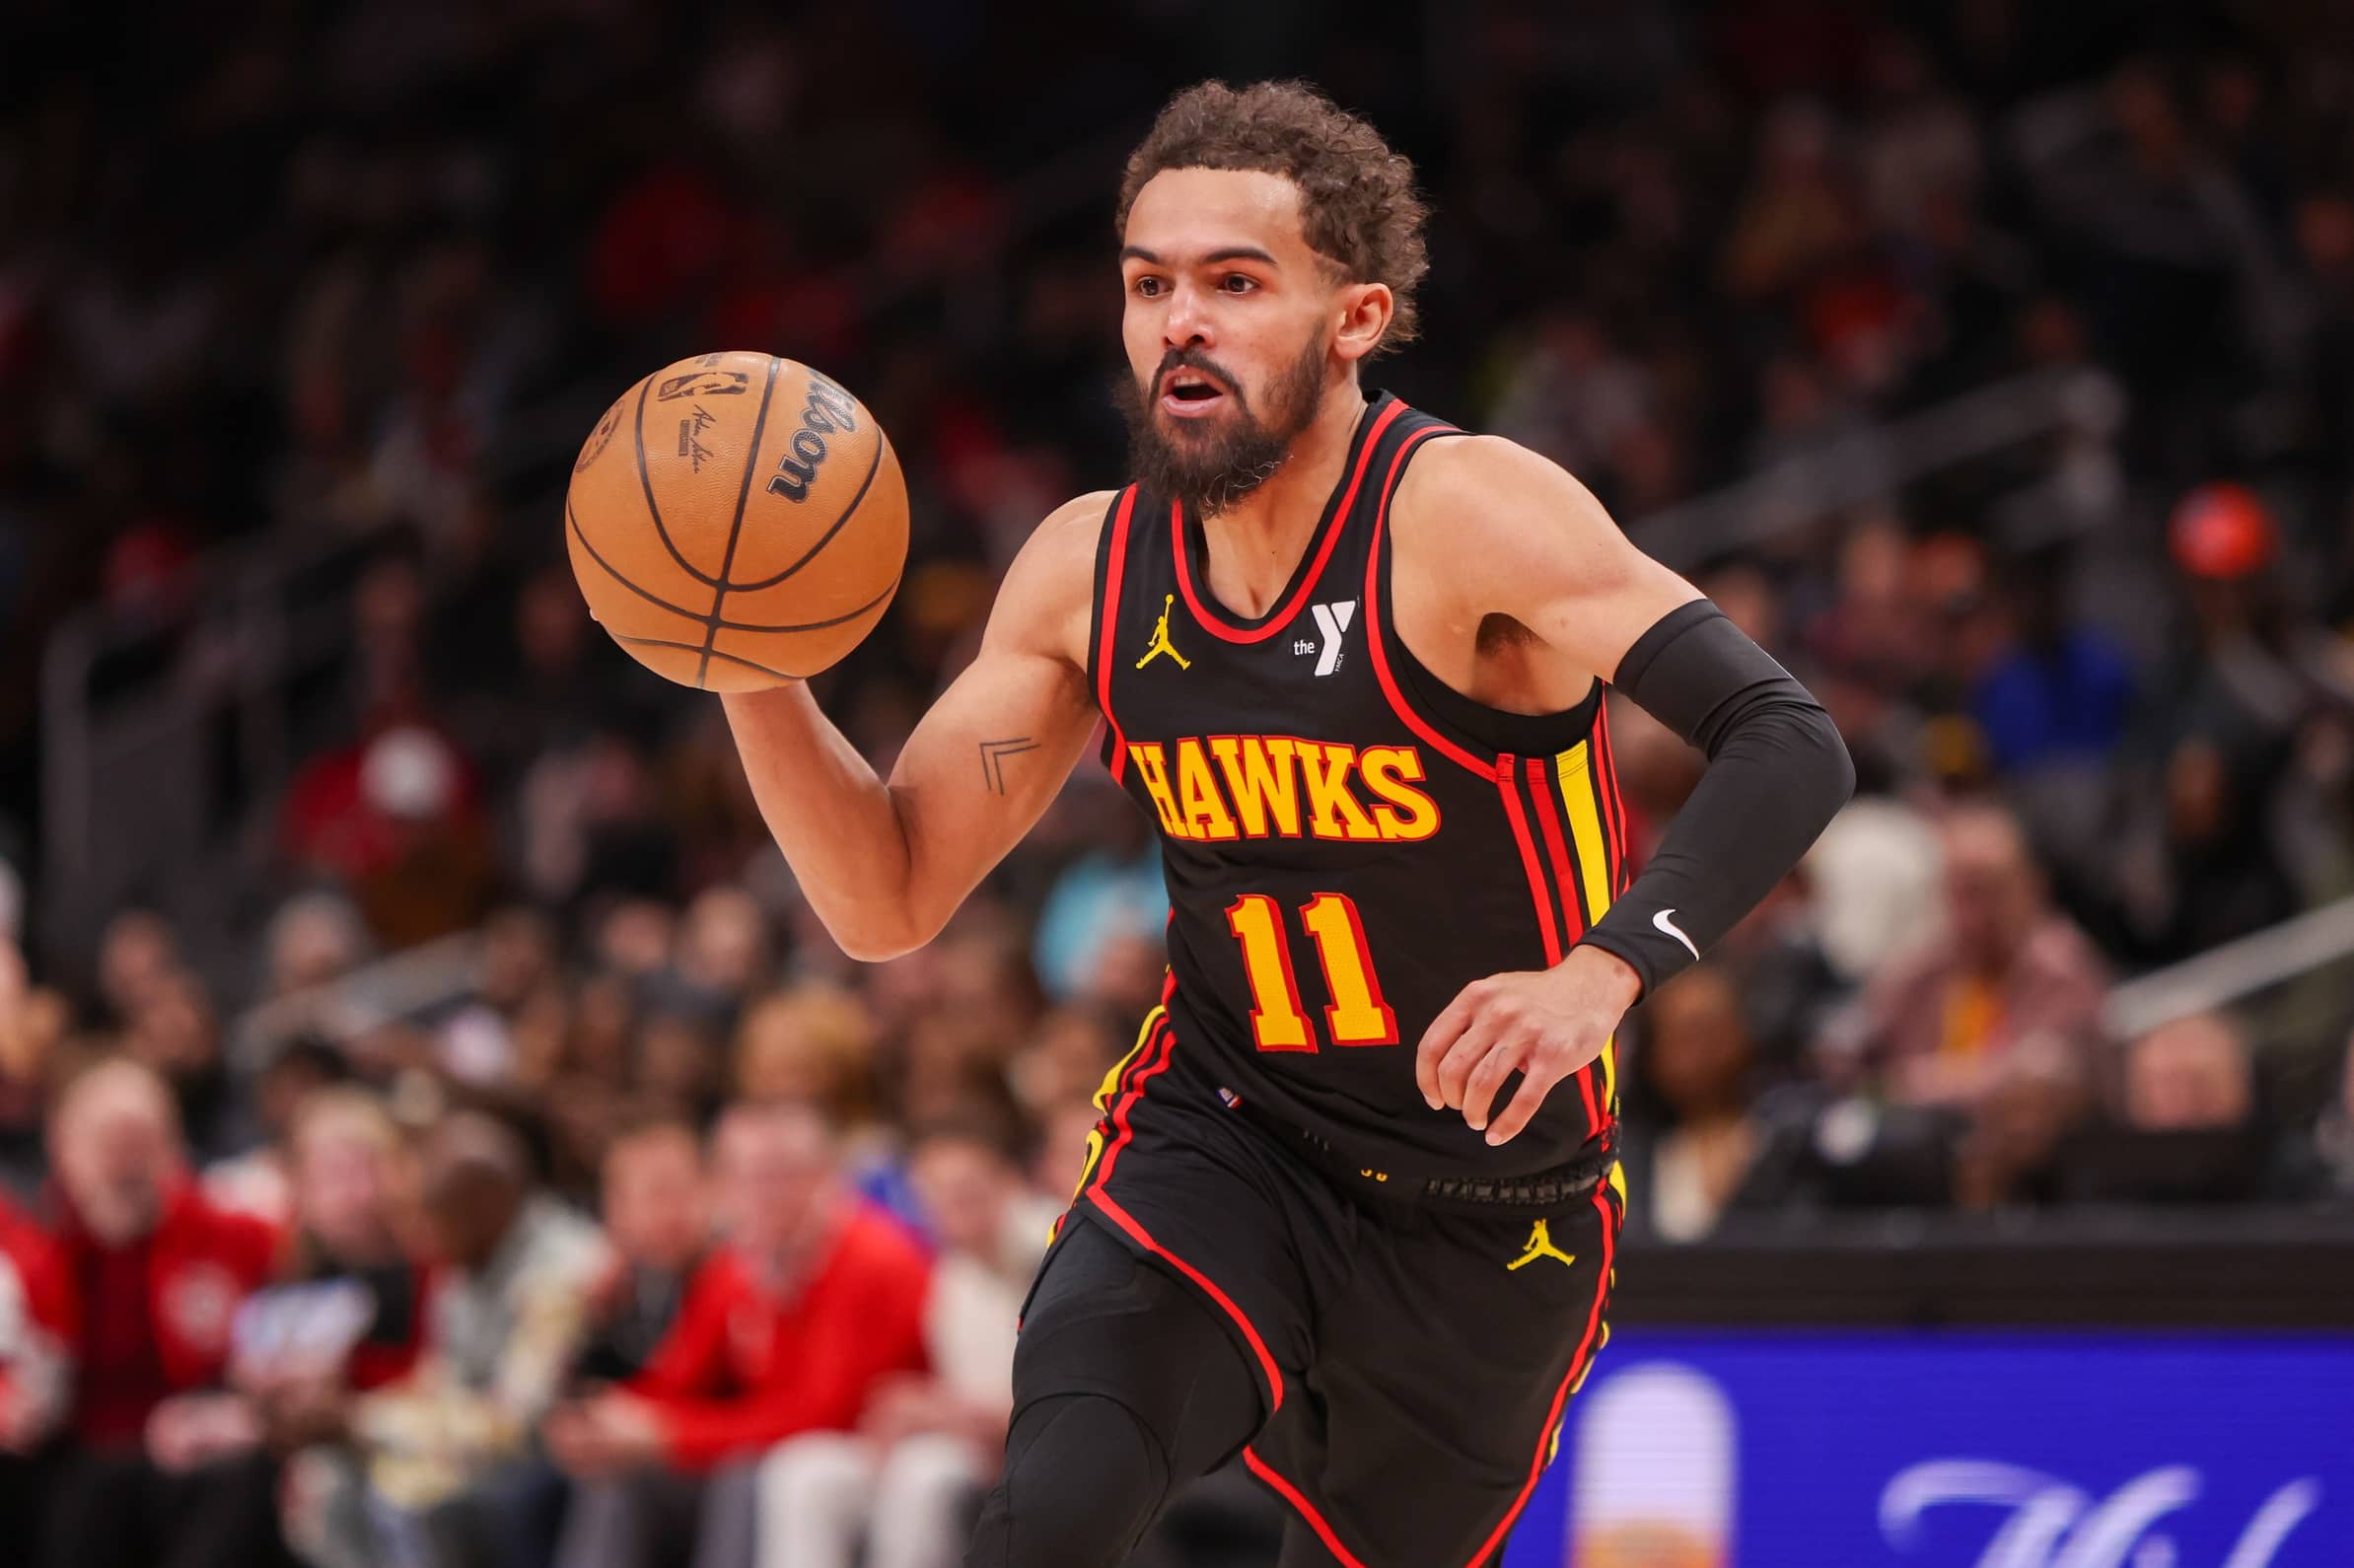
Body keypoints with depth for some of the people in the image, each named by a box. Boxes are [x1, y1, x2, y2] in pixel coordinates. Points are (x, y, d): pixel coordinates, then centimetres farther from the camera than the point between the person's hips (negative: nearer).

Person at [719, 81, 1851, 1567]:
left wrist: (1601, 974, -46)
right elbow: (888, 901, 1)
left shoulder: (1460, 511, -20)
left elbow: (1790, 744, -30)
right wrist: (754, 663, -16)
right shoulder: (1092, 569, -3)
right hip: (1220, 1148, 2)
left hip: (1491, 1222, -2)